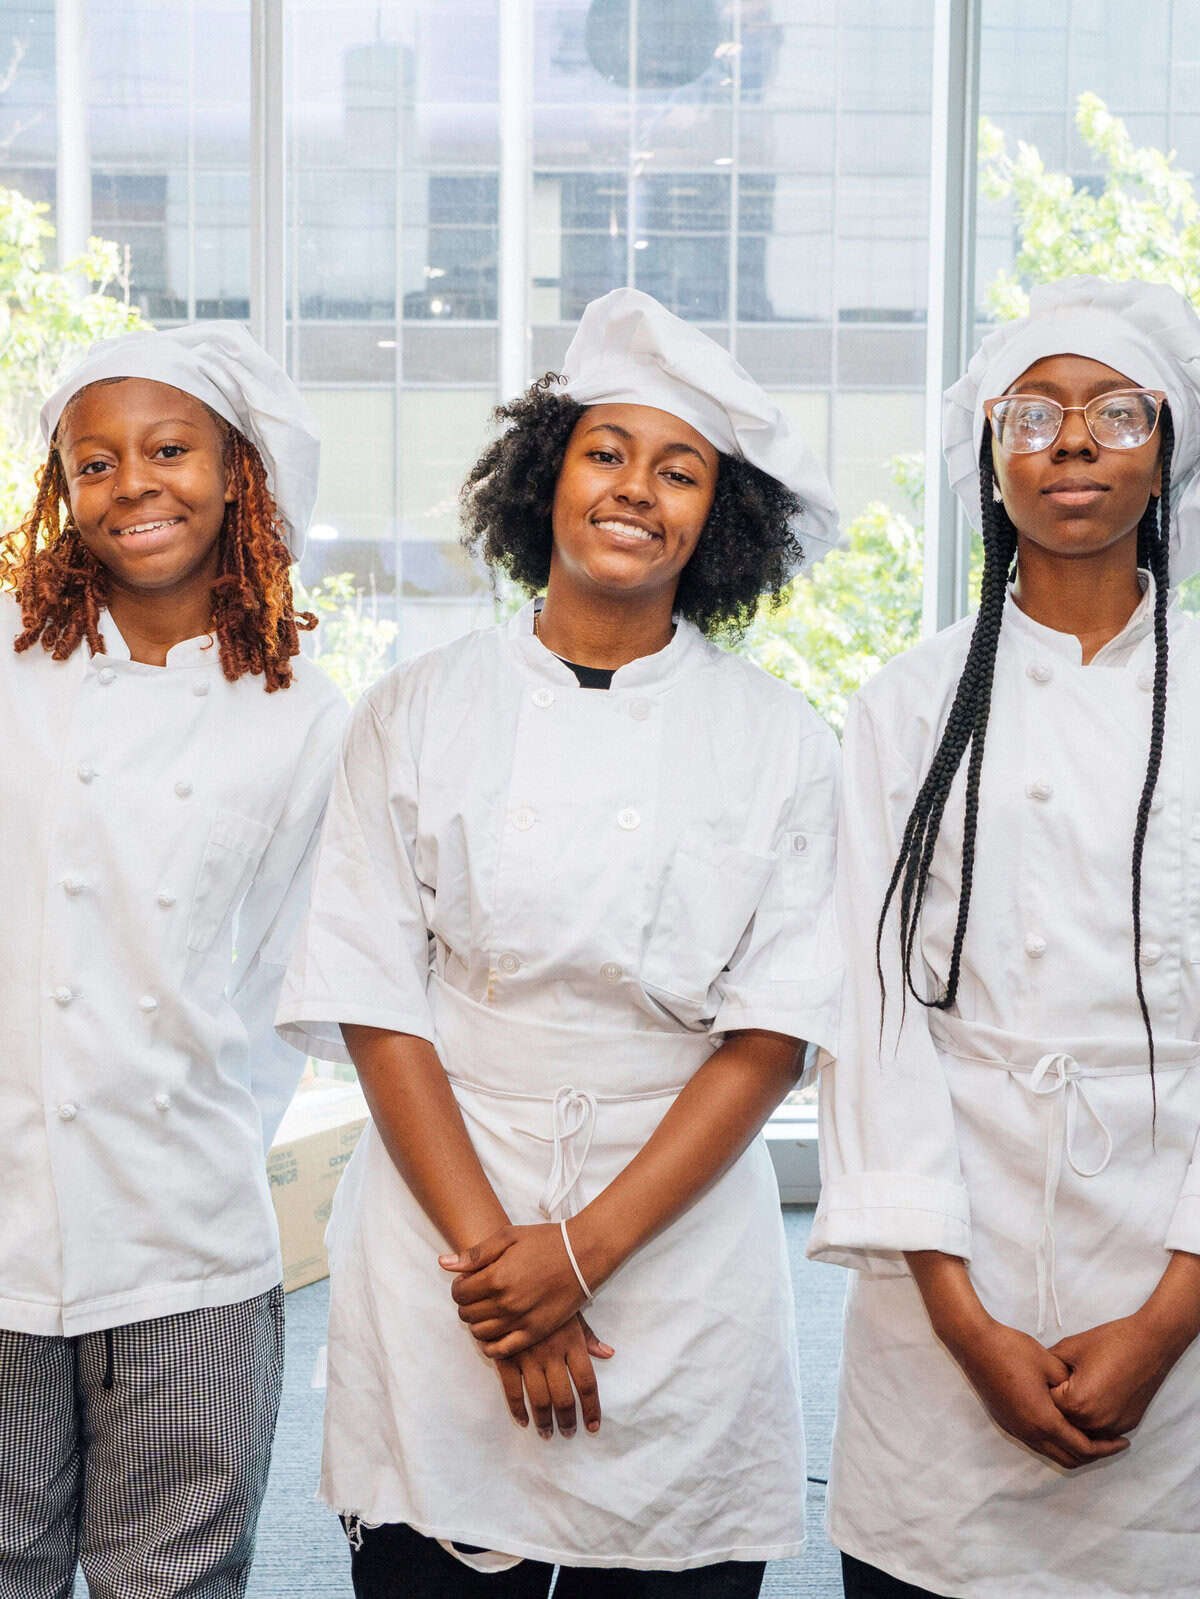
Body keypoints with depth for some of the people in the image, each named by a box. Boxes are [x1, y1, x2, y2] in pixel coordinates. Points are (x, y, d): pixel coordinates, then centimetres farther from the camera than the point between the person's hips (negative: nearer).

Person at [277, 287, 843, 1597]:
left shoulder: (780, 741, 1)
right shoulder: (417, 714, 2)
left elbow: (772, 1035, -4)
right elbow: (375, 1008, -2)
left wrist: (585, 1248, -12)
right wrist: (487, 1248, -11)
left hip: (679, 1234, 0)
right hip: (444, 1229, 0)